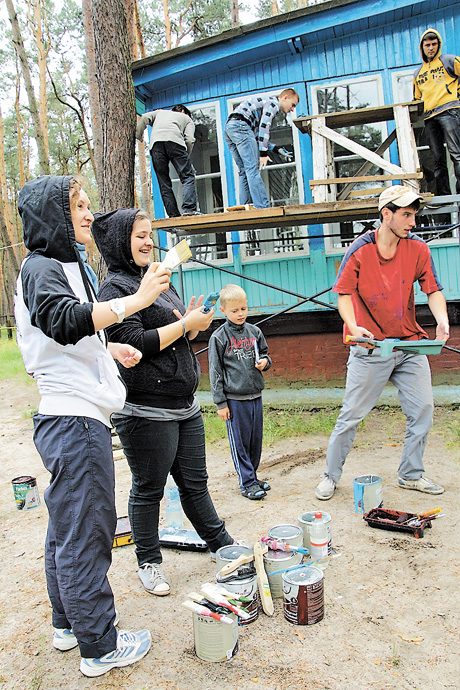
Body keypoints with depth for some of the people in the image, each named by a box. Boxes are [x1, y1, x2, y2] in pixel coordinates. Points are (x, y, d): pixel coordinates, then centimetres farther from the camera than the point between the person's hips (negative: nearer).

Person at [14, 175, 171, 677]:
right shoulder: (40, 268, -12)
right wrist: (134, 301, -37)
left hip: (72, 417, 11)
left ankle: (68, 624, 34)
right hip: (74, 421, -11)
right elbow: (63, 320, -33)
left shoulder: (63, 267, 20)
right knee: (86, 532, -1)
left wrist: (110, 348, 18)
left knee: (68, 527, 19)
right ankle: (99, 647, 12)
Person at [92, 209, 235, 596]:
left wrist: (191, 323, -1)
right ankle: (149, 563, 26)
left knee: (195, 483, 19)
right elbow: (131, 342, -21)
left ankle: (221, 545, 33)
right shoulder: (116, 287, -10)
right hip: (146, 412, -8)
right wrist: (185, 325, -15)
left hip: (185, 405, 8)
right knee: (149, 490, 8)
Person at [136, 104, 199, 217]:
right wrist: (186, 157, 24)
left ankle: (173, 214, -8)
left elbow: (144, 118, 20)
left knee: (164, 183, 2)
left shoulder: (160, 112, 40)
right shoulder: (187, 118, 31)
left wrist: (138, 135, 30)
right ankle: (189, 209, -24)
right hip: (174, 140, -2)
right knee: (188, 176, -4)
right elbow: (189, 139, 13)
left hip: (155, 142, 3)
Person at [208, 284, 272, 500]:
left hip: (255, 395, 5)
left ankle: (252, 476, 28)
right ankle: (247, 483, 12)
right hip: (234, 399, -5)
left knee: (256, 439, 12)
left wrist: (264, 362, -4)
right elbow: (215, 371, -5)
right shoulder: (219, 337, -6)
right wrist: (220, 403, -7)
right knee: (240, 442, 2)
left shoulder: (254, 331, 7)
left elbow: (265, 353, 21)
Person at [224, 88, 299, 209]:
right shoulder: (273, 103, 3)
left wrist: (275, 148, 18)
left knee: (244, 171, 7)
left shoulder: (266, 103, 32)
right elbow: (264, 127, -11)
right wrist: (263, 153, -14)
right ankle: (262, 208, -21)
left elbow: (257, 136, 27)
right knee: (253, 168, -15)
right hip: (240, 125, -10)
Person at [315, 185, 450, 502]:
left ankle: (411, 475, 26)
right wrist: (354, 326, -25)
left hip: (410, 344, 4)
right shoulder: (360, 250, -10)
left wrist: (442, 319, -19)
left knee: (423, 410, 7)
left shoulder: (418, 249, 0)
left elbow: (433, 289, 0)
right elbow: (344, 294, -7)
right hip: (370, 346, -4)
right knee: (352, 414, 2)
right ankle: (331, 475, 18)